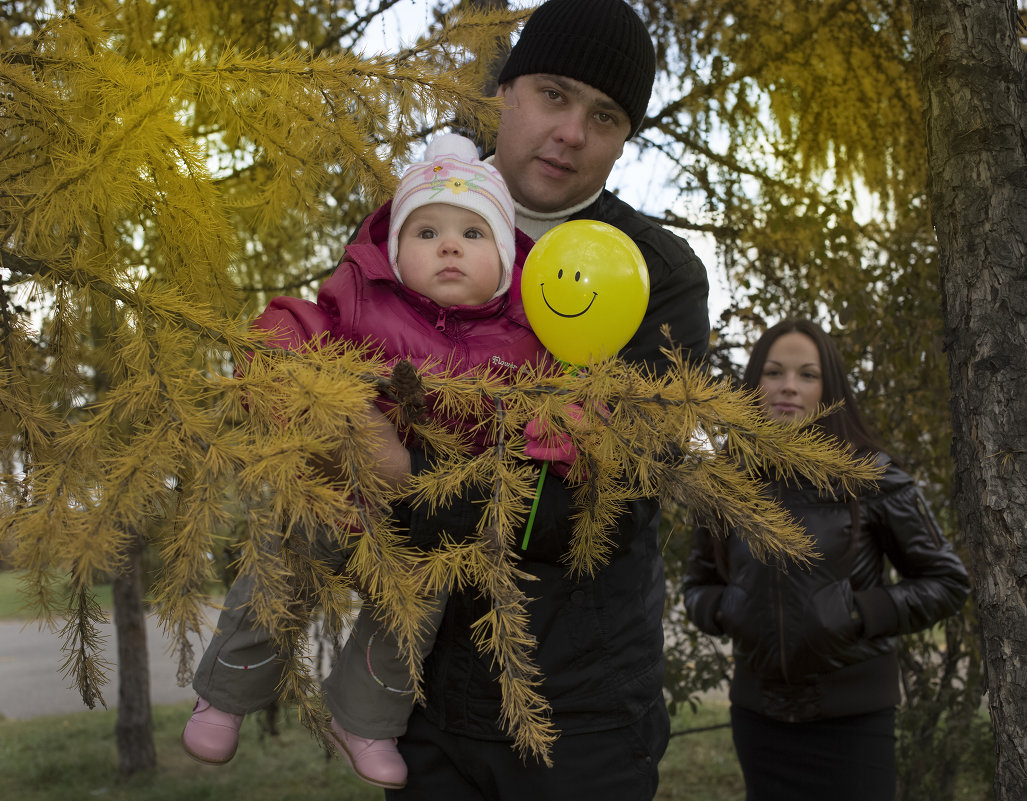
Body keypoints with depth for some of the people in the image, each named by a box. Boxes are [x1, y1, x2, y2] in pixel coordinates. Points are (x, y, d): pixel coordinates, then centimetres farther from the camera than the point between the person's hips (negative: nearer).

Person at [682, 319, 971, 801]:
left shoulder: (870, 478, -7)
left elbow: (947, 582, -1)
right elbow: (697, 586, 13)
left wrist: (859, 613, -15)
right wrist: (725, 609, -9)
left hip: (851, 713, -3)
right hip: (759, 711, 3)